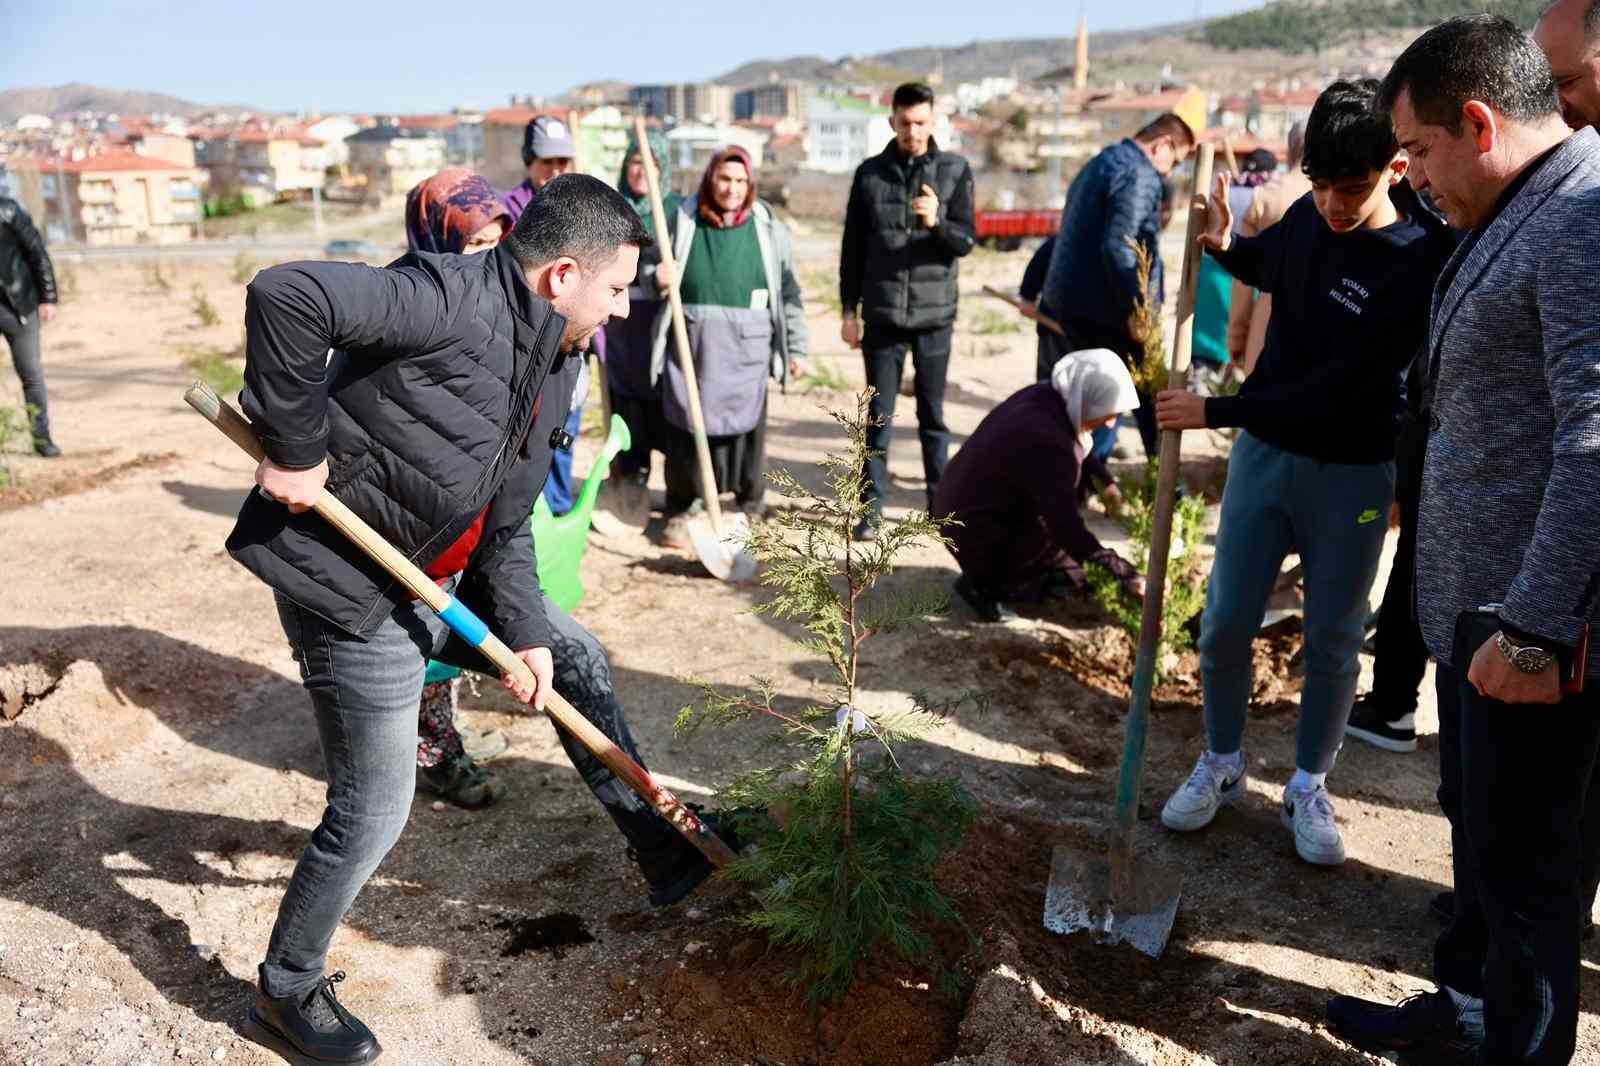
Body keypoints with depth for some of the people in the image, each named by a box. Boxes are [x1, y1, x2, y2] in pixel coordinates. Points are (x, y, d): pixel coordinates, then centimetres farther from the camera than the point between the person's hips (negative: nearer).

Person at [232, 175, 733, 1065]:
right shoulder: (455, 298, -23)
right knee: (375, 811, 0)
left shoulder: (552, 371, 6)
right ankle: (287, 994, 28)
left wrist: (526, 632, 1)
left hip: (440, 583, 9)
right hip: (353, 589, -9)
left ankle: (661, 847, 34)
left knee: (574, 656, 17)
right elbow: (285, 295, -32)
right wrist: (294, 449, -26)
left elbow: (507, 525, 9)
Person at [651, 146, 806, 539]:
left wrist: (795, 346, 6)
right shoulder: (682, 222, 6)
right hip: (689, 343, 1)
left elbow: (789, 292, 8)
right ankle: (678, 512, 17)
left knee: (745, 426, 2)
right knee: (684, 425, 3)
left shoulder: (769, 230, 5)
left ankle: (750, 511, 19)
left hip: (745, 348, -1)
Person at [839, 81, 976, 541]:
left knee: (932, 414, 8)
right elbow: (853, 246, 7)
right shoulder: (871, 173, 5)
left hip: (935, 313, 0)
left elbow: (966, 240, -4)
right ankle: (872, 506, 8)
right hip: (882, 313, 0)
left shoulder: (956, 170, 3)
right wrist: (849, 309, 4)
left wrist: (937, 221, -24)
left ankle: (940, 500, 18)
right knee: (878, 416, 3)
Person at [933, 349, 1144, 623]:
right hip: (976, 535, -9)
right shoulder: (1045, 442, -32)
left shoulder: (1044, 396, -6)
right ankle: (984, 584, 0)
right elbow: (1069, 530, -33)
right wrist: (1128, 576, -29)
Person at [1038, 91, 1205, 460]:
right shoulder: (1140, 175, -15)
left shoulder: (1100, 163, 18)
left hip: (1069, 298, 9)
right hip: (1103, 308, -9)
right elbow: (1117, 247, -25)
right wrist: (1138, 309, -20)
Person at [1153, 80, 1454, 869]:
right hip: (1264, 450, 4)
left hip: (1352, 474, -4)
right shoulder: (1309, 217, -3)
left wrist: (1215, 410, -24)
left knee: (1332, 640, 9)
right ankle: (1221, 765, 28)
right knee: (1225, 623, 6)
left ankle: (1308, 789, 28)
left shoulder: (1421, 266, -20)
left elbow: (1335, 388, -25)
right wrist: (1223, 245, -1)